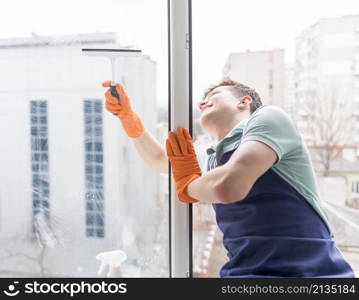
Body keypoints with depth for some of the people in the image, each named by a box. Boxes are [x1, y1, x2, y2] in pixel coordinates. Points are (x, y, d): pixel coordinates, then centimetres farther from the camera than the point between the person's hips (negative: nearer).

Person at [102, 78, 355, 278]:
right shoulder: (214, 159, 16)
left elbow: (227, 187, -22)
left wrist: (188, 186, -2)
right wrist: (127, 114, 19)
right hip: (246, 271, 6)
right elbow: (159, 159, 29)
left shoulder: (268, 117, -6)